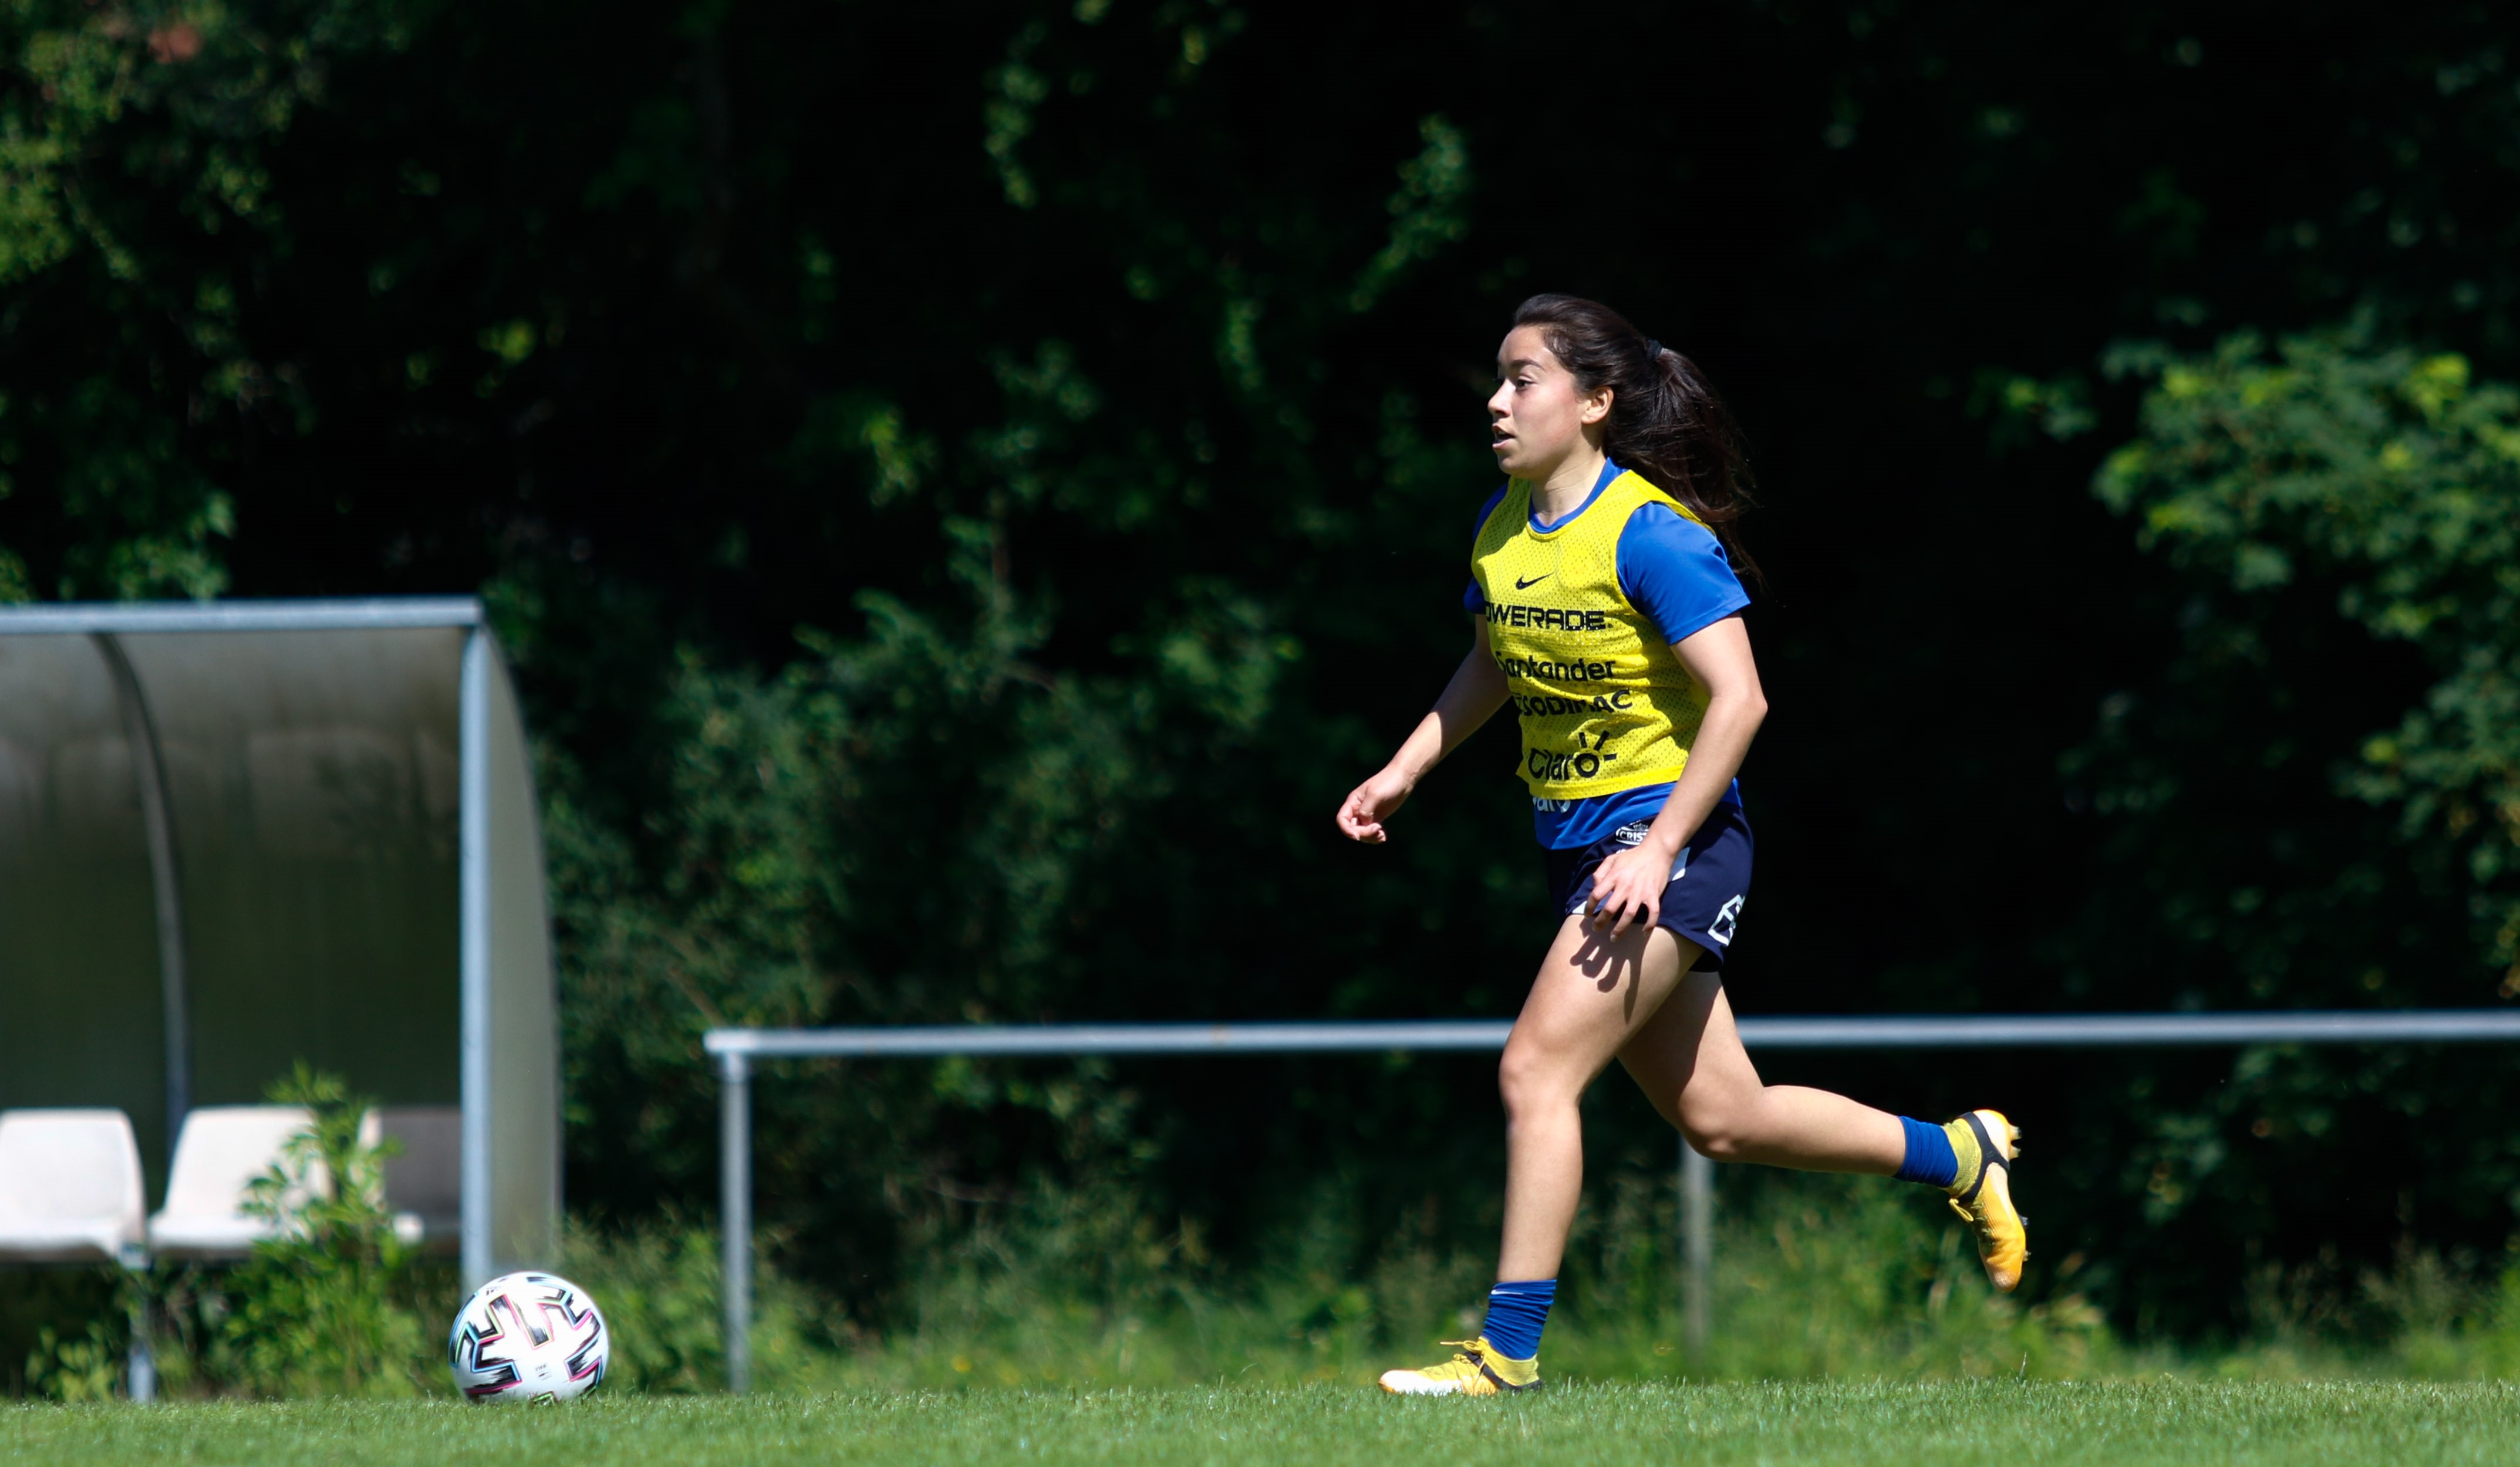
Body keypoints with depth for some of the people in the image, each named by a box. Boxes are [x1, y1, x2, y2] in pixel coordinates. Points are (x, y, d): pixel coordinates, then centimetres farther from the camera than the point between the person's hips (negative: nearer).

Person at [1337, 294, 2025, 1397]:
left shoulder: (1653, 536, -18)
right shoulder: (1503, 526, 6)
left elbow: (1738, 701, -20)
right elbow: (1492, 665, 24)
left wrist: (1658, 851, -25)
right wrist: (1404, 771, 11)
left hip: (1672, 843, -8)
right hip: (1577, 844, 8)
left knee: (1536, 1070, -18)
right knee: (1718, 1120, 13)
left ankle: (1509, 1348, -13)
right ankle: (1961, 1157, 33)